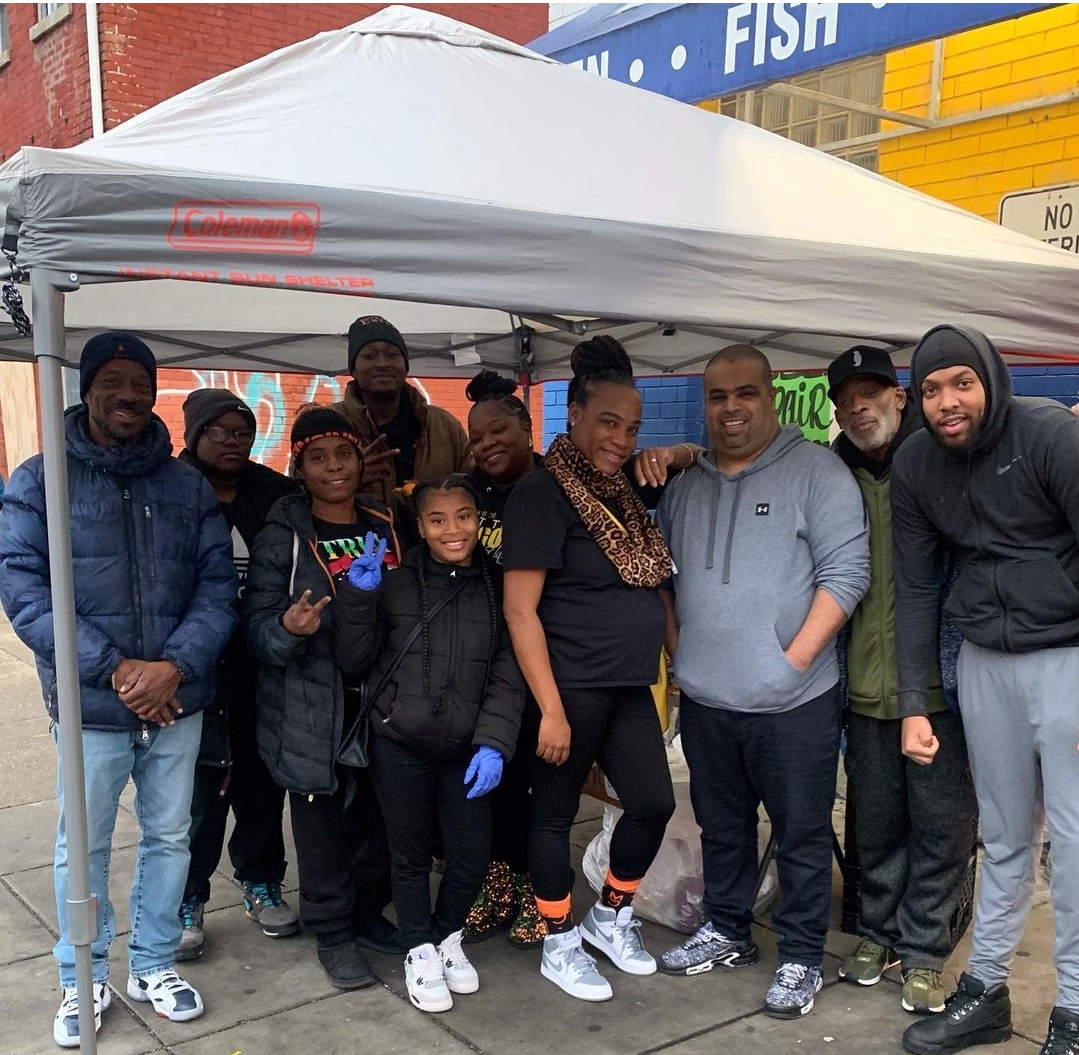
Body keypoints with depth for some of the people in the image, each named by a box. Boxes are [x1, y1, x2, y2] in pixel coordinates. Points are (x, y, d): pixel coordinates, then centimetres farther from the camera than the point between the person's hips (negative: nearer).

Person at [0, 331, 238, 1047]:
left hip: (178, 703, 2)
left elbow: (217, 584, 0)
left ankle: (154, 965, 35)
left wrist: (175, 665, -16)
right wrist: (112, 669, -18)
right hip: (91, 707, -2)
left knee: (170, 838, 15)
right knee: (82, 848, 12)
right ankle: (83, 982, 32)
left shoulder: (189, 486, 3)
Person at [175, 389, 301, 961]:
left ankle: (262, 883, 33)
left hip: (262, 671, 3)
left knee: (261, 779, 15)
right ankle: (187, 900, 20)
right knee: (200, 787, 2)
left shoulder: (277, 495, 3)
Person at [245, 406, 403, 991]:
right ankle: (333, 933, 22)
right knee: (326, 822, 4)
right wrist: (288, 627, -30)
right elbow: (258, 628, -10)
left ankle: (368, 912, 35)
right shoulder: (280, 537, -6)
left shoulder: (387, 526, 7)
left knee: (382, 815, 13)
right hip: (314, 712, -4)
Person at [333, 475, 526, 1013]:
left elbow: (507, 678, -2)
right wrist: (358, 597, -15)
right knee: (411, 855, 11)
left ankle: (448, 938, 33)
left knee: (473, 854, 4)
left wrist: (493, 744, -13)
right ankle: (420, 953, 33)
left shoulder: (496, 588, 0)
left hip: (466, 749, 1)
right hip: (400, 744, -1)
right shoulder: (395, 583, -3)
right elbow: (355, 660, -2)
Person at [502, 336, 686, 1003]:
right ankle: (559, 946, 26)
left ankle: (611, 919, 34)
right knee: (557, 812, 8)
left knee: (654, 803, 11)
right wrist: (551, 709, -19)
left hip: (630, 686, 8)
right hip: (572, 687, -8)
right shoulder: (543, 491, -14)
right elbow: (520, 610, -18)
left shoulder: (622, 489, 9)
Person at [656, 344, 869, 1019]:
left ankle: (802, 958, 23)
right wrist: (677, 645, 8)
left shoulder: (816, 470, -8)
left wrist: (793, 661, -17)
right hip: (705, 700, 5)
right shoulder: (687, 485, 10)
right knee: (722, 827, 19)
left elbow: (846, 572, -13)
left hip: (793, 704, -5)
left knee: (802, 835, 7)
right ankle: (727, 932, 37)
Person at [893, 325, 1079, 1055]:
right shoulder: (915, 466, 1)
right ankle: (986, 991, 27)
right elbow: (915, 587, 5)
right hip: (984, 661, 4)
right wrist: (914, 704, 2)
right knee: (1005, 836, 14)